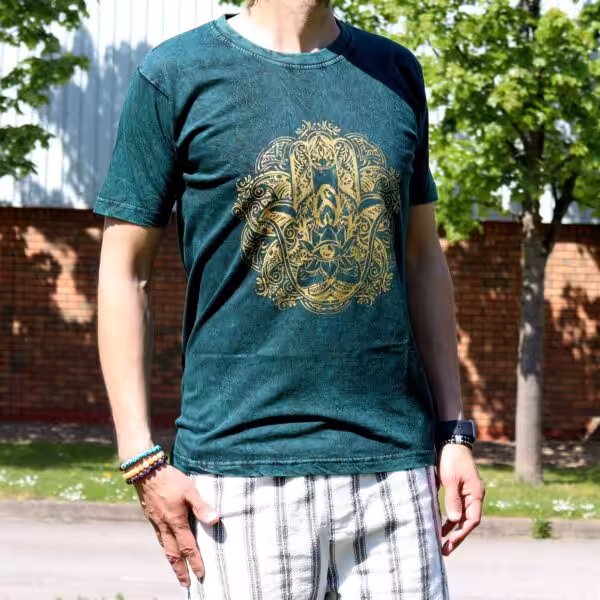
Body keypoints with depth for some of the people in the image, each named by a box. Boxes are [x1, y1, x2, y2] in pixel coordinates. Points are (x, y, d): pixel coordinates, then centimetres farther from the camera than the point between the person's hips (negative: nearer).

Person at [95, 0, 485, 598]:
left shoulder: (395, 73, 13)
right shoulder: (177, 74, 0)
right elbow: (124, 272, 0)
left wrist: (454, 433, 11)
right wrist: (142, 460, -6)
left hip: (394, 463, 4)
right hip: (242, 465, -3)